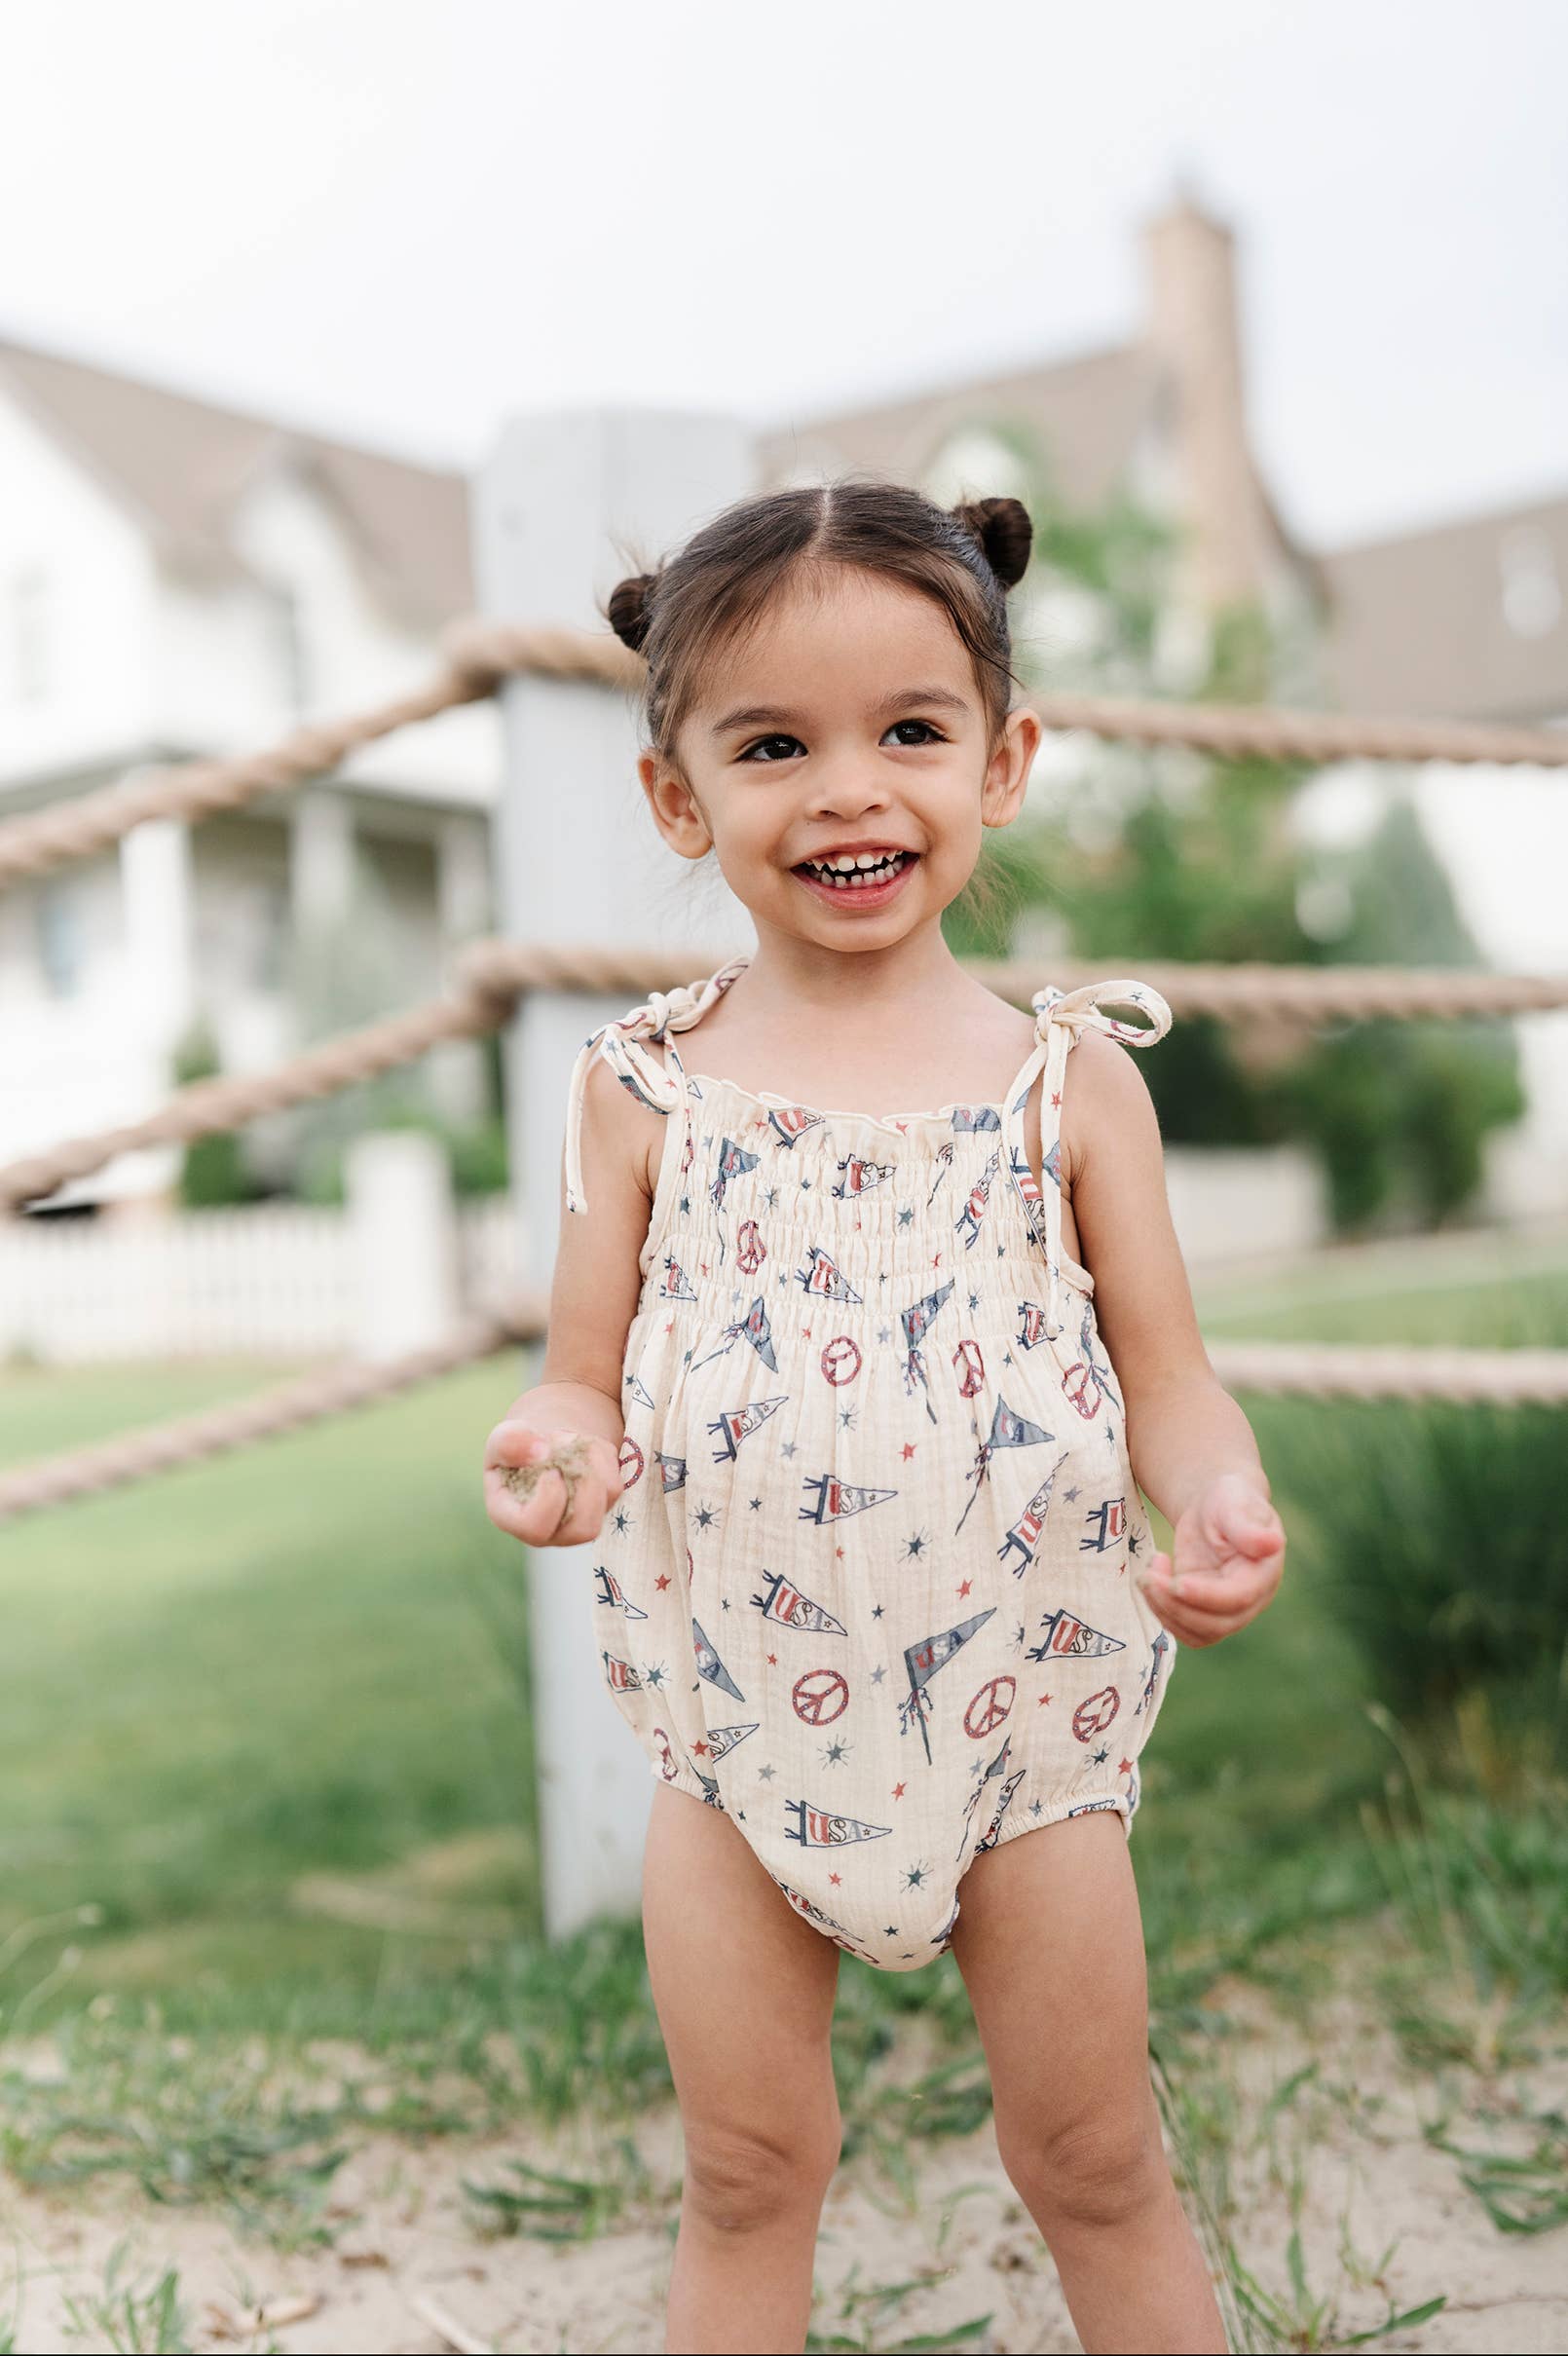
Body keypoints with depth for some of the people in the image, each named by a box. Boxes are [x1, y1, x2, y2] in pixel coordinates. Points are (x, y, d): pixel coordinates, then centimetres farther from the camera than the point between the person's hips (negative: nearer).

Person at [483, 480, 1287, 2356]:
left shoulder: (1069, 1074, -4)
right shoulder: (642, 1090, -4)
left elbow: (1166, 1374, -1)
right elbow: (589, 1380, 1)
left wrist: (1220, 1500, -22)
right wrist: (551, 1448, -22)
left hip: (1025, 1706, 0)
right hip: (741, 1711, 1)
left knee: (1097, 2167, 16)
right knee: (745, 2176, 16)